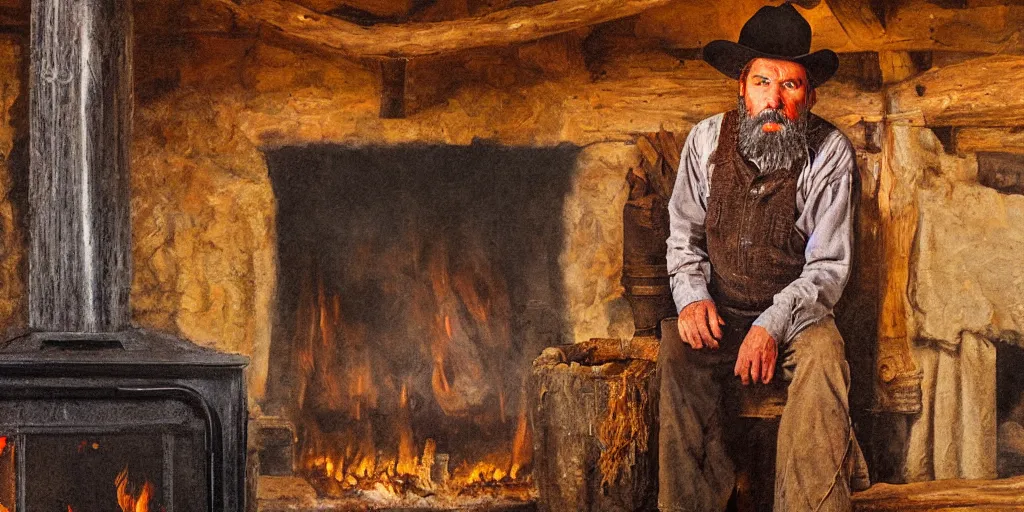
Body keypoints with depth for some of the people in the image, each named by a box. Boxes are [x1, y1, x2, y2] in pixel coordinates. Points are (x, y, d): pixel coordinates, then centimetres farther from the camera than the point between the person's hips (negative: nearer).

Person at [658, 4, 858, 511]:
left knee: (823, 354, -34)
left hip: (795, 312, -1)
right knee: (677, 352, -30)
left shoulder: (830, 152, -7)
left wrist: (773, 325, -23)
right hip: (719, 314, 1)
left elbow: (828, 265, -7)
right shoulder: (707, 140, 0)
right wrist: (692, 295, -13)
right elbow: (684, 235, 9)